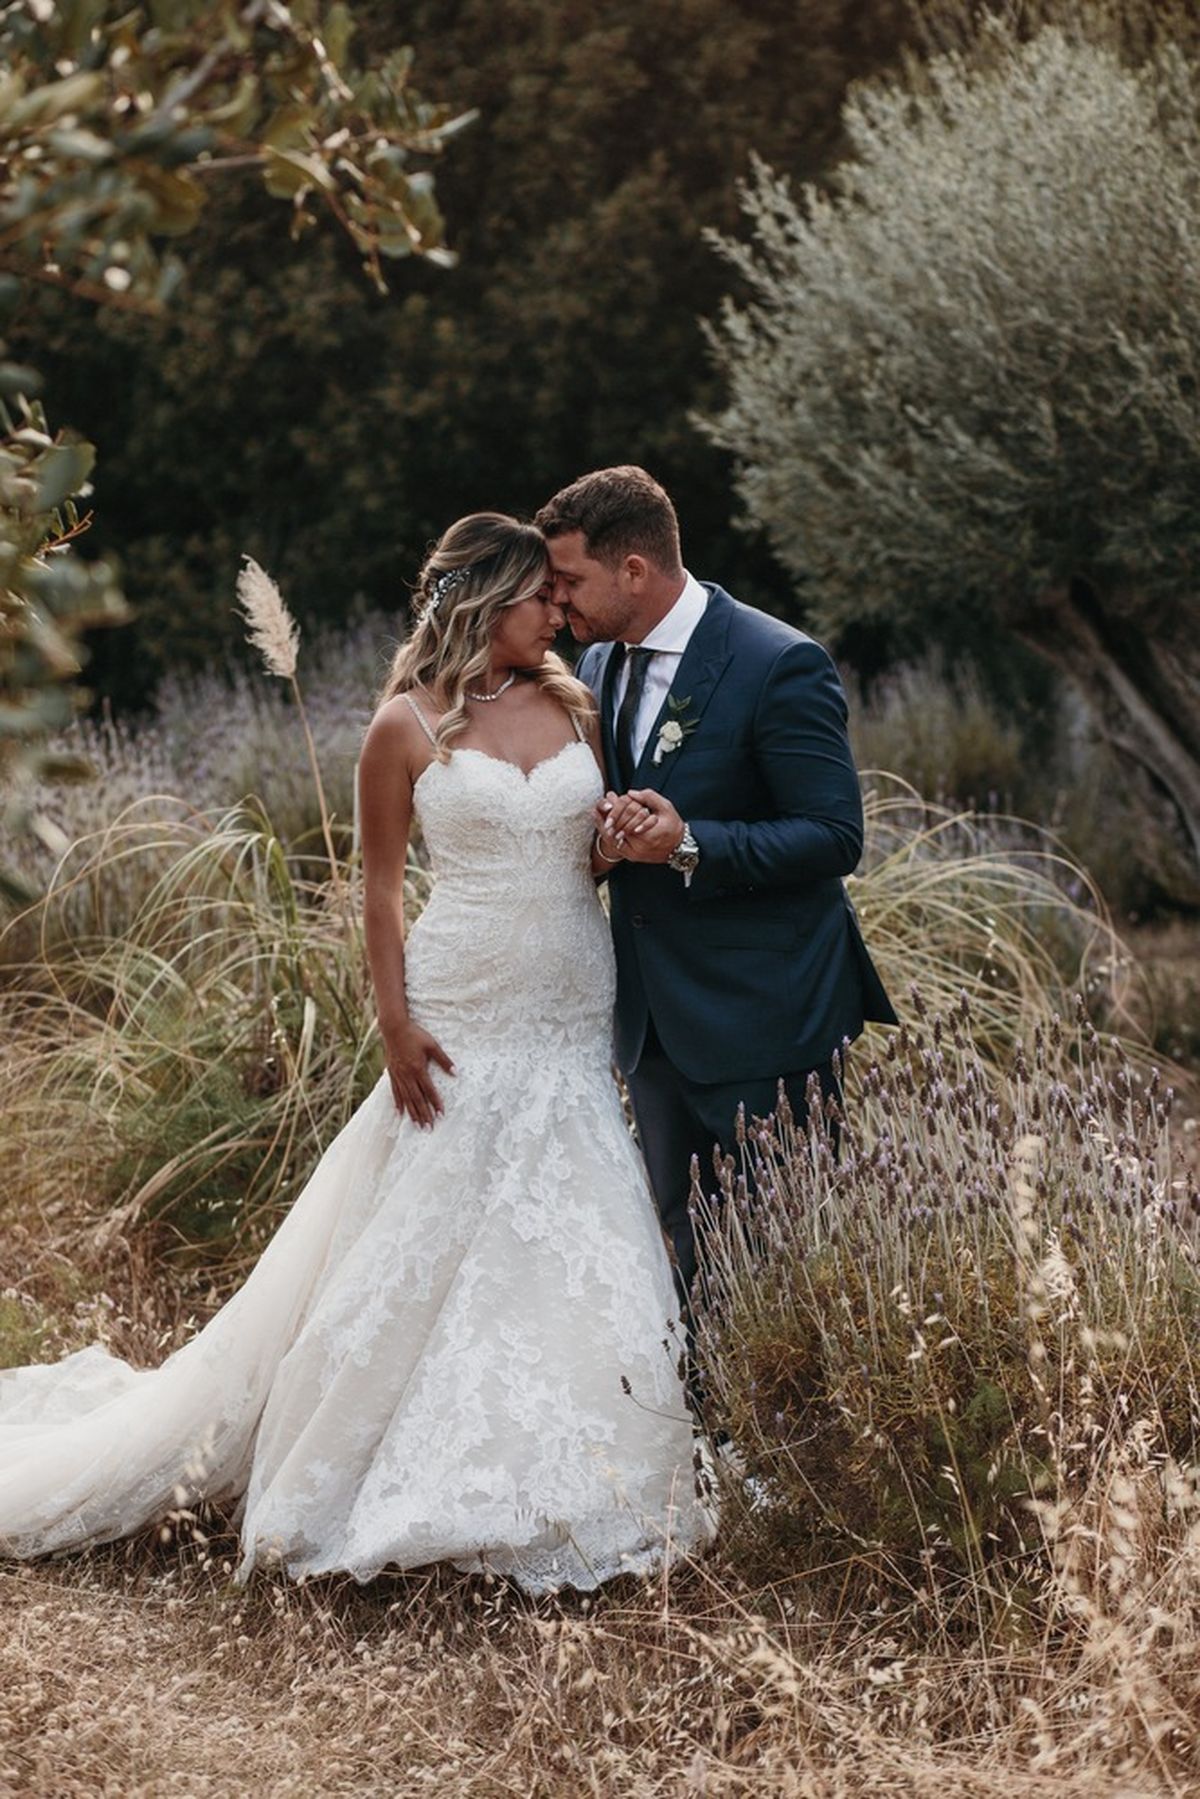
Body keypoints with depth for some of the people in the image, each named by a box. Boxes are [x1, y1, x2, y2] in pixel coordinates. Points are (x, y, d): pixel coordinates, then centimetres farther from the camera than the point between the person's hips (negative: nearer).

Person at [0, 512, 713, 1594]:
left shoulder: (575, 705, 8)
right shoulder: (409, 728, -4)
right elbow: (381, 886, -2)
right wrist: (397, 1023, -9)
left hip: (575, 1016, 4)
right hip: (465, 1016, -4)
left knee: (572, 1244, 5)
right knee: (428, 1240, -1)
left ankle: (558, 1484, 17)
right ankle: (421, 1480, 11)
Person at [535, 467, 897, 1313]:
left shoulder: (780, 667, -15)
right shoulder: (599, 665, 9)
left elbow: (835, 837, -17)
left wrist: (689, 844, -28)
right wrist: (606, 833, -6)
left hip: (761, 1015, -7)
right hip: (657, 1015, 7)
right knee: (692, 1252, 14)